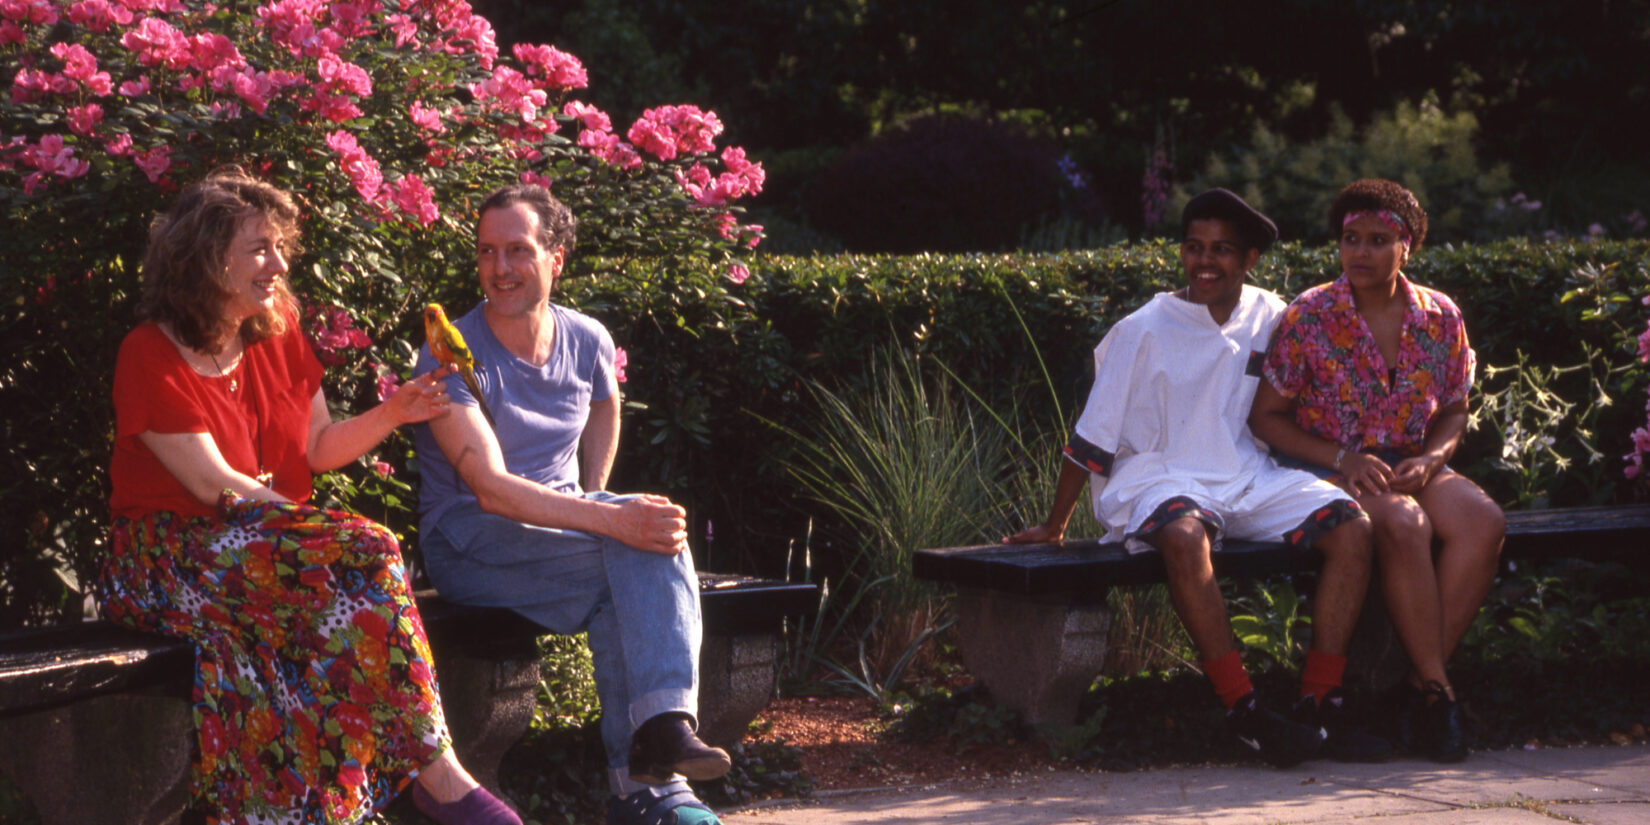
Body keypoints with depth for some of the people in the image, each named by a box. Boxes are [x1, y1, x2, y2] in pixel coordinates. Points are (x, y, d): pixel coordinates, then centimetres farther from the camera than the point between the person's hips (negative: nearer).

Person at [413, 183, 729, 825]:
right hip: (467, 540, -5)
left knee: (656, 529, -29)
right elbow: (491, 489, -24)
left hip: (565, 521, 5)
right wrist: (610, 519, -34)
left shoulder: (587, 342, 6)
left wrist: (593, 495, 13)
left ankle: (665, 721, -40)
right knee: (619, 568, -31)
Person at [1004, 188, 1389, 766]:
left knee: (1351, 527, -19)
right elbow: (1093, 440, 1)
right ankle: (1243, 711, -33)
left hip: (1250, 480, 5)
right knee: (1185, 537, -39)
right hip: (1161, 480, -5)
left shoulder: (1270, 319, 8)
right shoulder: (1145, 331, -4)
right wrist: (1054, 525, 2)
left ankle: (1319, 704, -18)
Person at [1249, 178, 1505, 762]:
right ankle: (1436, 687, -26)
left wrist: (1429, 458, -7)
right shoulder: (1308, 318, -4)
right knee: (1404, 524, -35)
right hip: (1329, 468, -4)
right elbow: (1266, 416, -2)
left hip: (1410, 467, 4)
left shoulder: (1440, 318, 6)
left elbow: (1454, 412, 16)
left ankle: (1423, 677, -22)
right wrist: (1342, 458, -16)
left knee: (1484, 522, -27)